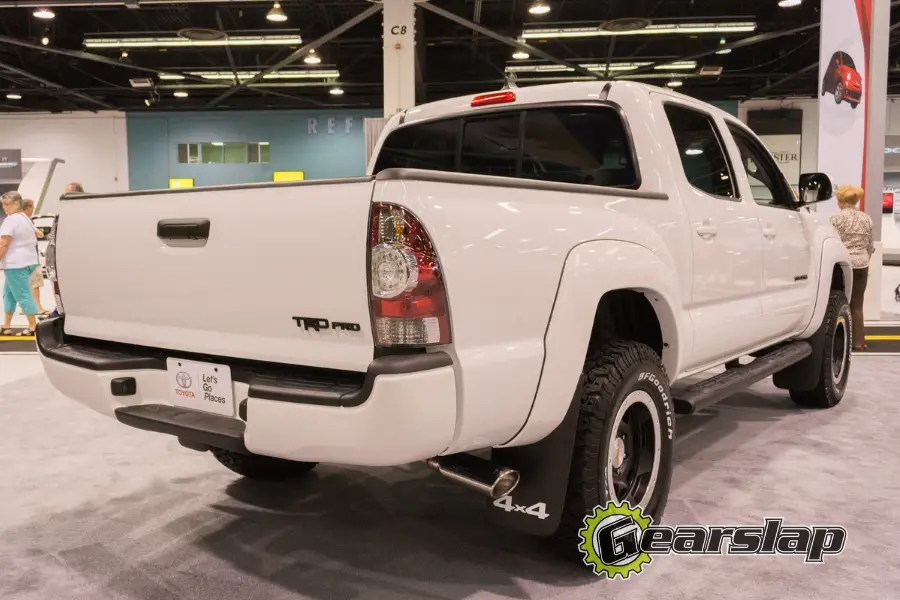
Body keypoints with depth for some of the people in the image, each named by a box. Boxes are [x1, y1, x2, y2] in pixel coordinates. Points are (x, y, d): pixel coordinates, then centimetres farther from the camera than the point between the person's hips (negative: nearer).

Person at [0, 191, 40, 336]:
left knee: (23, 295, -7)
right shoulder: (26, 219, 18)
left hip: (16, 263, -10)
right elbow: (32, 241, 22)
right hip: (28, 261, 10)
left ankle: (33, 327, -6)